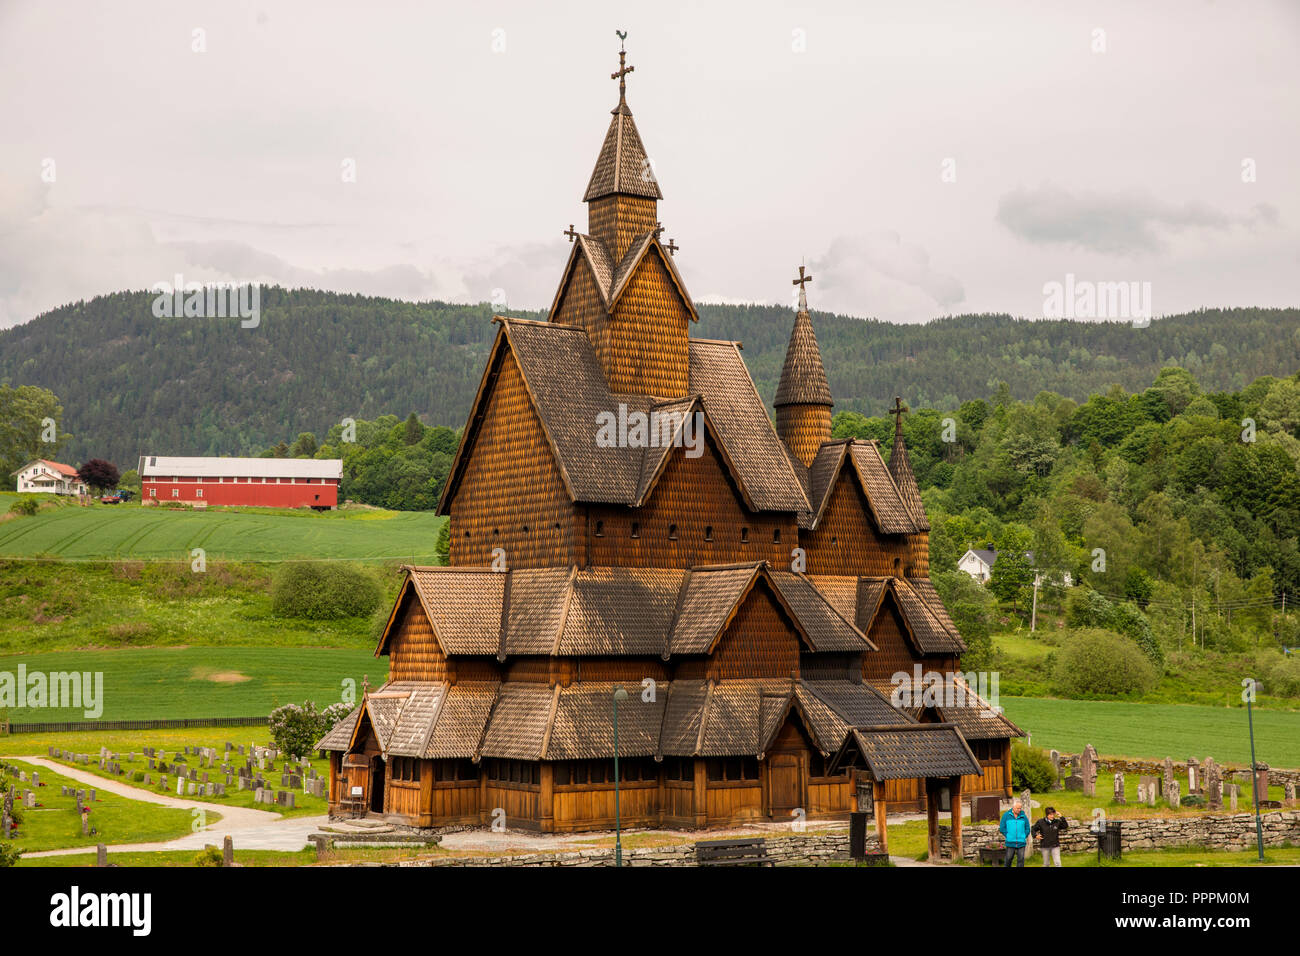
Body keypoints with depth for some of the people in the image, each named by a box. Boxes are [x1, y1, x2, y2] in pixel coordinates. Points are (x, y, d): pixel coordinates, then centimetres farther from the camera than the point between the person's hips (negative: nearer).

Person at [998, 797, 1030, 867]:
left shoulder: (1023, 816, 5)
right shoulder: (1006, 815, 3)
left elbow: (1027, 829, 11)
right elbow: (1002, 828, 4)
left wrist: (1023, 837, 1)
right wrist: (1008, 837, -2)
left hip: (1021, 843, 1)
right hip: (1010, 843, -1)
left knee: (1021, 859, -1)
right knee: (1008, 859, 2)